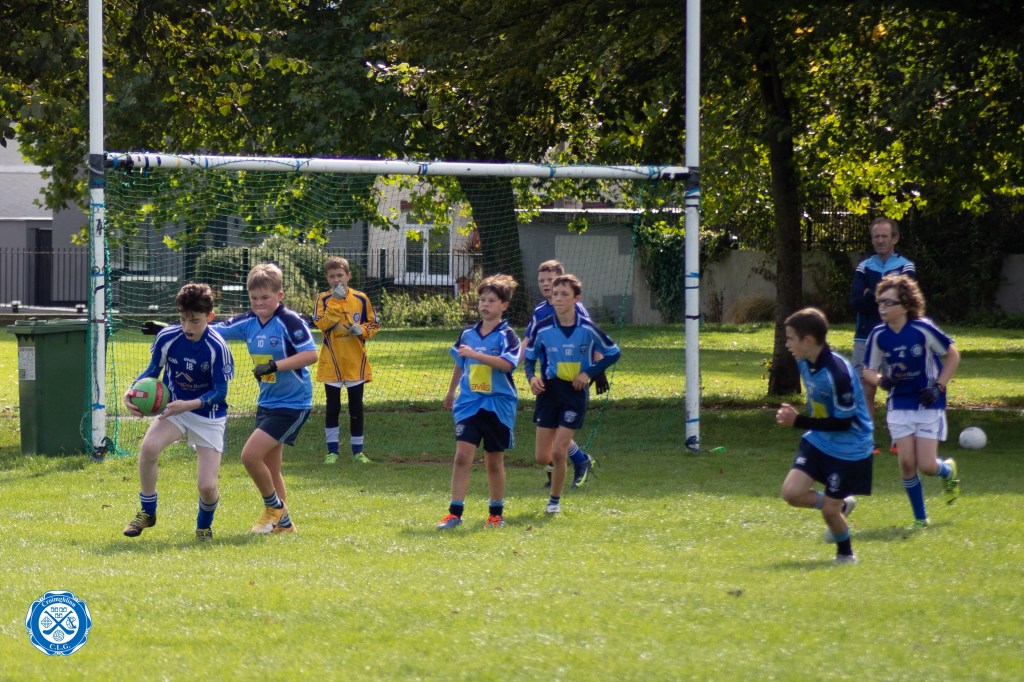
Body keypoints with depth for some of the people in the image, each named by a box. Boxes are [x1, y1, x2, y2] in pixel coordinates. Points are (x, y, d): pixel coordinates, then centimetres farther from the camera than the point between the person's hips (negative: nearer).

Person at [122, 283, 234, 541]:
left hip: (208, 416, -2)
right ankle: (147, 512, -6)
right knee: (149, 446, -30)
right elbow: (153, 370, 3)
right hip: (174, 407, 2)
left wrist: (188, 405, -33)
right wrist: (132, 392, -16)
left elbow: (220, 391, -18)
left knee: (207, 486, -12)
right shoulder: (167, 337, -14)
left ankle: (204, 524, 25)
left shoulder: (216, 347, -22)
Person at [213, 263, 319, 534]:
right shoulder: (247, 322, 4)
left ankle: (274, 506, 5)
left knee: (251, 454, -16)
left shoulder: (290, 321, -16)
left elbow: (310, 354, -22)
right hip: (267, 402, 8)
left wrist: (275, 365, -27)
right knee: (269, 467, 13)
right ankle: (283, 522, 26)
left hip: (292, 404, -8)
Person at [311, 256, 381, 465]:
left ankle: (357, 450, 16)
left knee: (356, 408, 7)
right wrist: (336, 301, -23)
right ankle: (332, 451, 11)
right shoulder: (323, 299, -3)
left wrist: (363, 330, -13)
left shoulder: (361, 299, 1)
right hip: (331, 363, -1)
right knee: (332, 408, 4)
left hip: (355, 363, 1)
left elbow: (374, 324, 8)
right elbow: (322, 324, -19)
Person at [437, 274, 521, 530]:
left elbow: (507, 363, -24)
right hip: (469, 403, 3)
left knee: (494, 461, 8)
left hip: (497, 405, -3)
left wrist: (475, 354, -30)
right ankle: (455, 513, -12)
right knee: (463, 454, -11)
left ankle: (496, 513, 22)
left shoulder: (506, 335, -6)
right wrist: (451, 391, 32)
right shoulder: (468, 334, 8)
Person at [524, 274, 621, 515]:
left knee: (558, 452, -11)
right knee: (542, 457, 1)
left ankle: (555, 500, 10)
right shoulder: (543, 328, -5)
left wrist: (589, 373, -9)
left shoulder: (587, 329, -9)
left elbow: (614, 353, 2)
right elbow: (530, 357, 10)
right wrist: (532, 376, -11)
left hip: (575, 391, -2)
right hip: (549, 390, 2)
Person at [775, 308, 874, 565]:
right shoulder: (804, 363, -2)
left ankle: (846, 554, 27)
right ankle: (841, 506, 19)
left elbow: (843, 422, -25)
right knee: (791, 492, -8)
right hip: (818, 441, 7)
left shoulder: (838, 373, -29)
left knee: (829, 511, -2)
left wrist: (799, 421, -25)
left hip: (849, 449, -7)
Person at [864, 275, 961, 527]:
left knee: (926, 466, -6)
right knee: (907, 462, -5)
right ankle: (920, 518, 12)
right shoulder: (878, 335, -6)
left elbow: (953, 355, -3)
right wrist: (881, 380, -17)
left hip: (928, 405, -3)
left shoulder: (922, 330, -16)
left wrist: (938, 387, -10)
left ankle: (948, 471, 32)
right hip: (899, 406, 3)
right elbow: (869, 371, 6)